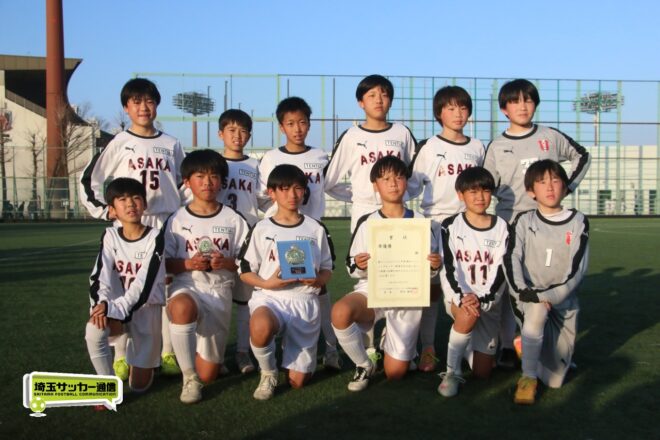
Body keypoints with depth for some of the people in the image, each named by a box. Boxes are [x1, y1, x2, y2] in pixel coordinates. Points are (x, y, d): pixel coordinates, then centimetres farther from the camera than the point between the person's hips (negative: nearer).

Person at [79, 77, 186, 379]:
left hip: (166, 224, 2)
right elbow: (88, 180, 4)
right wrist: (104, 211, -4)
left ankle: (168, 353, 13)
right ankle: (121, 357, 6)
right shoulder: (119, 143, 3)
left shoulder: (171, 145, 9)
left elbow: (185, 182, 18)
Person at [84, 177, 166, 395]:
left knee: (139, 385, 1)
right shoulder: (110, 236, -2)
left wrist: (116, 309, -30)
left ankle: (146, 361, 38)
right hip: (116, 307, 2)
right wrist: (101, 303, -31)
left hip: (147, 307, -2)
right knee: (94, 329, -34)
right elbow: (99, 276, -11)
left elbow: (144, 284, -21)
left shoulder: (155, 237, -13)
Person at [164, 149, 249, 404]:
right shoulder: (177, 220, 3)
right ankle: (189, 377, -21)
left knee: (208, 375, 3)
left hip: (219, 291, 1)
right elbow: (166, 263, 4)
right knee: (182, 308, -42)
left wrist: (226, 263, -16)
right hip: (186, 287, -1)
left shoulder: (234, 220, 4)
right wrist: (188, 264, -16)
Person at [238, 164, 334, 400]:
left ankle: (291, 348, 36)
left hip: (305, 299, 2)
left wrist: (318, 280, -10)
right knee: (261, 327, -40)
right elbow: (245, 271, 6)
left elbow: (327, 270, 13)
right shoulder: (261, 229, 5)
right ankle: (268, 373, -6)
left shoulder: (316, 229, 9)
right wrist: (266, 283, -14)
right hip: (269, 296, -1)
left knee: (298, 380, -1)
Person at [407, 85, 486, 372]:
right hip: (436, 222, -2)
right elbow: (413, 185, -1)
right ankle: (427, 348, 6)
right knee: (432, 286, 0)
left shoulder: (477, 148, 9)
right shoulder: (428, 148, 0)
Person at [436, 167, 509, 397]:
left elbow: (500, 271, -8)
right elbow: (448, 268, -11)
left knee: (482, 372, -2)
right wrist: (461, 297, -27)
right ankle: (452, 373, -20)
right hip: (458, 295, -1)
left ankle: (476, 347, 32)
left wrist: (483, 300, -23)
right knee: (468, 315, -38)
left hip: (489, 301, 2)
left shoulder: (501, 228, 0)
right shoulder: (450, 226, -3)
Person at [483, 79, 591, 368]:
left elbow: (582, 156, 19)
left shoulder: (551, 137, 6)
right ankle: (507, 346, 9)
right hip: (509, 222, 0)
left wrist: (568, 185, 6)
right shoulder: (496, 147, 4)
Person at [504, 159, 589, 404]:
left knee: (555, 379, -1)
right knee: (537, 311, -40)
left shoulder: (577, 222, 0)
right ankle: (528, 378, -26)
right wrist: (523, 292, -24)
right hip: (529, 297, -1)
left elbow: (577, 269, -9)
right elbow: (511, 260, -8)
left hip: (563, 300, 1)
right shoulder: (524, 221, 2)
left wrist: (550, 297, -21)